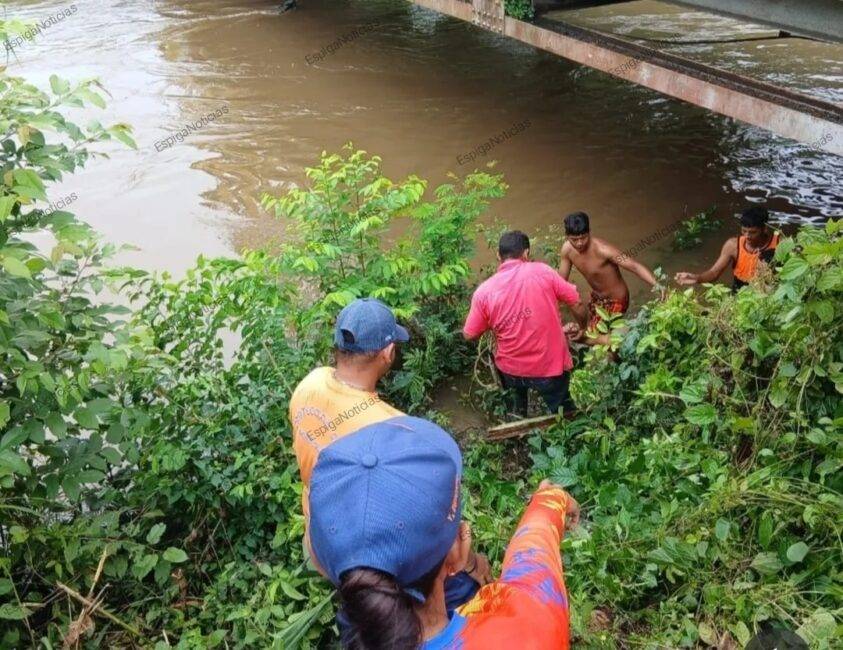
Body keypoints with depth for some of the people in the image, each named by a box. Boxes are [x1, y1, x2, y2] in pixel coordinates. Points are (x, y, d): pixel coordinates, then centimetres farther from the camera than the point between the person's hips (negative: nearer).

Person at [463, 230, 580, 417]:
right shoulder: (541, 271, -12)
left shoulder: (484, 291, -10)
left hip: (511, 370, 2)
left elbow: (469, 334, -2)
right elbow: (575, 300, -3)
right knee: (562, 416, 25)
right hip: (550, 366, -1)